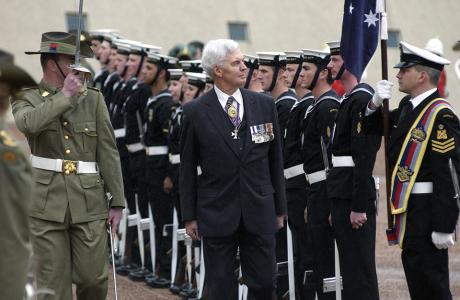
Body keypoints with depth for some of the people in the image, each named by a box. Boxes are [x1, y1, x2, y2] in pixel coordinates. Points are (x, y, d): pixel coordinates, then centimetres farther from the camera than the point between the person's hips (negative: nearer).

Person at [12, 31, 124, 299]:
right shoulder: (27, 100, 4)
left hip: (90, 203, 1)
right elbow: (29, 123, -21)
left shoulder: (94, 99, 8)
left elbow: (109, 152, 7)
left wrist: (117, 202, 3)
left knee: (94, 277, 0)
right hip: (46, 204, -1)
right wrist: (65, 95, -19)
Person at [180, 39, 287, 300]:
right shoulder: (195, 112, -3)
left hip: (259, 212, 2)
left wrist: (280, 208, 9)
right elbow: (188, 168, 2)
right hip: (217, 215, -2)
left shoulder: (265, 105, 4)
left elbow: (276, 159, 9)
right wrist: (190, 216, 0)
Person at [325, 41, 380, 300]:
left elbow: (364, 157, -20)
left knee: (359, 271, -7)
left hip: (354, 197, -10)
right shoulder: (350, 99, 17)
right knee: (350, 268, 13)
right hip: (343, 195, 10)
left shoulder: (362, 99, -14)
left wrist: (359, 206, -22)